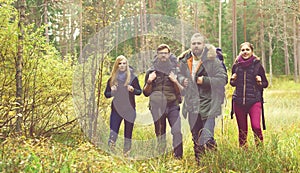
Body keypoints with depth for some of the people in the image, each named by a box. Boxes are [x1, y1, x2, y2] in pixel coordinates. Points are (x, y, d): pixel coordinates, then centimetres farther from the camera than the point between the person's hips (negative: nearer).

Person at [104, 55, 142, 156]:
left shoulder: (132, 77, -2)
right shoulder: (112, 79, 2)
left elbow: (139, 91, 3)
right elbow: (106, 94, 8)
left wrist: (133, 90, -18)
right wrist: (112, 92, -14)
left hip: (129, 110, 0)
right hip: (116, 110, 0)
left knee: (128, 133, 9)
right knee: (113, 133, -10)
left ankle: (126, 153, 23)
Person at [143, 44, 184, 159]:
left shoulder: (176, 71, 7)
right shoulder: (151, 71, 9)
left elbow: (182, 92, 5)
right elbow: (146, 93, 11)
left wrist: (175, 81, -12)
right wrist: (149, 82, -7)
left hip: (173, 106, -1)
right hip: (157, 107, 1)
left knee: (177, 131, -16)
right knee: (160, 134, 5)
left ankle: (178, 157, -10)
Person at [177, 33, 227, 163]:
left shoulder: (212, 60, -9)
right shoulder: (185, 61, 7)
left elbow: (223, 79, -11)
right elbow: (179, 74, 25)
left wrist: (205, 80, -19)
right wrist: (182, 80, 2)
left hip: (208, 103, -5)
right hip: (192, 104, 6)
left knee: (207, 137, -18)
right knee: (196, 137, 17)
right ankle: (198, 162, 31)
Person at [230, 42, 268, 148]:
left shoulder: (257, 65, 0)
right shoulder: (236, 65, 6)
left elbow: (265, 84, 7)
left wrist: (260, 82, -13)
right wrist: (233, 80, -4)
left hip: (254, 100, -3)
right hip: (238, 101, 3)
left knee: (256, 126, -16)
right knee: (242, 129, 8)